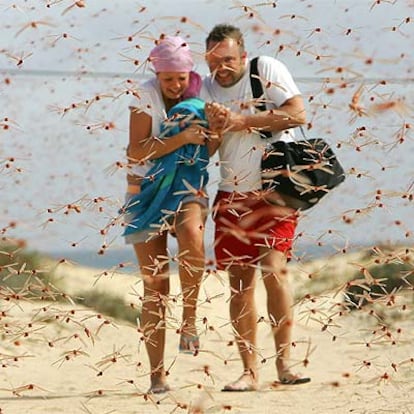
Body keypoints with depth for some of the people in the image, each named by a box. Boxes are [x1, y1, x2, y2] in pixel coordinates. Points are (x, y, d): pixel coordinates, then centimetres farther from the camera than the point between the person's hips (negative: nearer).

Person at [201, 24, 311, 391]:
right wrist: (213, 126, -17)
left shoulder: (267, 70, -6)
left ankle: (284, 363, -13)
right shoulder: (207, 88, 6)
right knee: (240, 281, -1)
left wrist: (241, 121, -17)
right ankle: (249, 371, 2)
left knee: (274, 268, -17)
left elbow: (298, 114, -17)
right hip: (232, 196, 4)